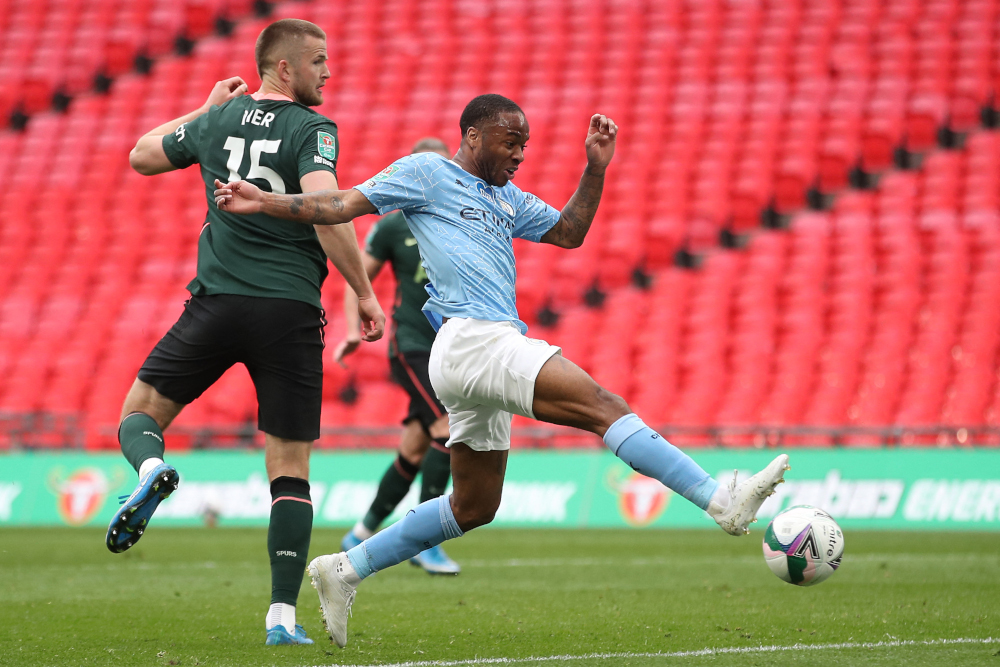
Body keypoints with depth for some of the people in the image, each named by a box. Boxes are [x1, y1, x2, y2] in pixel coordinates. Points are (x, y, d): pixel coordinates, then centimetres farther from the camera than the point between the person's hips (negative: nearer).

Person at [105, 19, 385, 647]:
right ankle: (283, 614, -4)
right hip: (291, 312, -2)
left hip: (218, 302, 2)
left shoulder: (218, 120, 10)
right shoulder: (312, 130, -4)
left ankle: (152, 467, -20)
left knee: (141, 413, 16)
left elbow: (142, 156, 26)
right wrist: (364, 293, -12)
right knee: (290, 470, 4)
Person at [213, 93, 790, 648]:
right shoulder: (427, 173, 5)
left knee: (474, 507, 13)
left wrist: (596, 169, 15)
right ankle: (723, 503, -27)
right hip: (471, 338, -10)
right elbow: (346, 206, 3)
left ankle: (346, 570, 18)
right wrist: (263, 203, -7)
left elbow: (569, 233, 28)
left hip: (494, 349, 10)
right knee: (605, 407, -19)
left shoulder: (507, 199, 27)